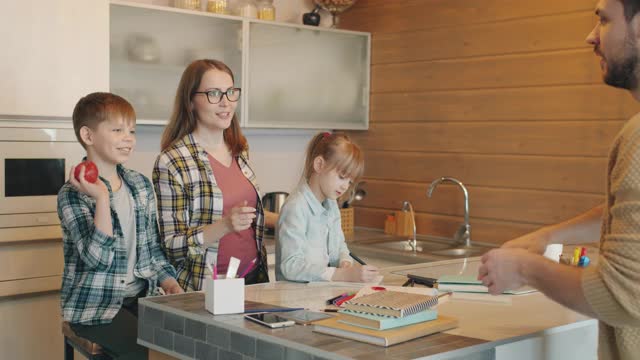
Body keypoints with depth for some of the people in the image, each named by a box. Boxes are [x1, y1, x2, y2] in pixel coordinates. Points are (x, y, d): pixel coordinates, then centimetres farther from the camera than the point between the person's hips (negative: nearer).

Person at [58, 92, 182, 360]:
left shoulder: (141, 184, 8)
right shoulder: (73, 194, -10)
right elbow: (98, 258, -21)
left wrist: (169, 283, -2)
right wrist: (102, 198, -28)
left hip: (140, 297, 6)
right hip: (94, 307, -6)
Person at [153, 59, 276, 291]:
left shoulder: (239, 150, 7)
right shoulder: (171, 163, -12)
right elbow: (171, 247, -12)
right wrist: (225, 226, -23)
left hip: (253, 277, 5)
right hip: (206, 289, -5)